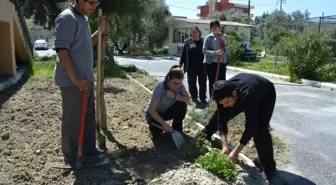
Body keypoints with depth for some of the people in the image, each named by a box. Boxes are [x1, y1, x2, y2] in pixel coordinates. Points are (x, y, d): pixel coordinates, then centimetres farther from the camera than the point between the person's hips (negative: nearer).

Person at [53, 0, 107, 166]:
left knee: (88, 116, 16)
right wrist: (75, 79, -24)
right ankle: (71, 158, 18)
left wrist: (100, 31, 6)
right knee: (72, 119, 2)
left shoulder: (83, 18, 13)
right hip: (72, 80, -9)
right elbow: (61, 50, -22)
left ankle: (89, 149, 31)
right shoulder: (67, 18, -16)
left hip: (86, 77, 9)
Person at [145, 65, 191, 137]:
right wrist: (164, 124, -38)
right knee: (157, 130, -31)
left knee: (182, 105, -21)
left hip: (166, 111, 5)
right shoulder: (160, 88, -33)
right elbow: (151, 110, -33)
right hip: (153, 114, -5)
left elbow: (188, 99, -19)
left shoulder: (179, 85, -17)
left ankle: (177, 130, -2)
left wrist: (174, 97, -34)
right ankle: (154, 127, 7)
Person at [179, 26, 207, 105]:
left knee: (202, 83, 5)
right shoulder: (188, 41, 1)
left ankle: (203, 98, 18)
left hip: (201, 66, 0)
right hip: (191, 67, 1)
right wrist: (180, 64, 2)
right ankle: (194, 97, 25)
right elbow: (183, 54, 4)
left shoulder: (203, 41, 0)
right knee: (192, 83, 10)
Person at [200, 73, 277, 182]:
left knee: (260, 129, -23)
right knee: (219, 115, 8)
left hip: (266, 95, -5)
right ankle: (205, 135, 37)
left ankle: (269, 168, -5)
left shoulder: (248, 95, -47)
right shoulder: (224, 93, -31)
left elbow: (250, 127, -42)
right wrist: (224, 145, -30)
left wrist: (236, 151, -40)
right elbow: (221, 119, -22)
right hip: (241, 94, 5)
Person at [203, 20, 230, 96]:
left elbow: (228, 51, 1)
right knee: (212, 83, 7)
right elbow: (204, 50, -7)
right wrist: (216, 52, -18)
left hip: (221, 63, 1)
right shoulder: (208, 37, 1)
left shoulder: (224, 36, 4)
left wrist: (225, 41, -14)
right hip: (210, 63, 0)